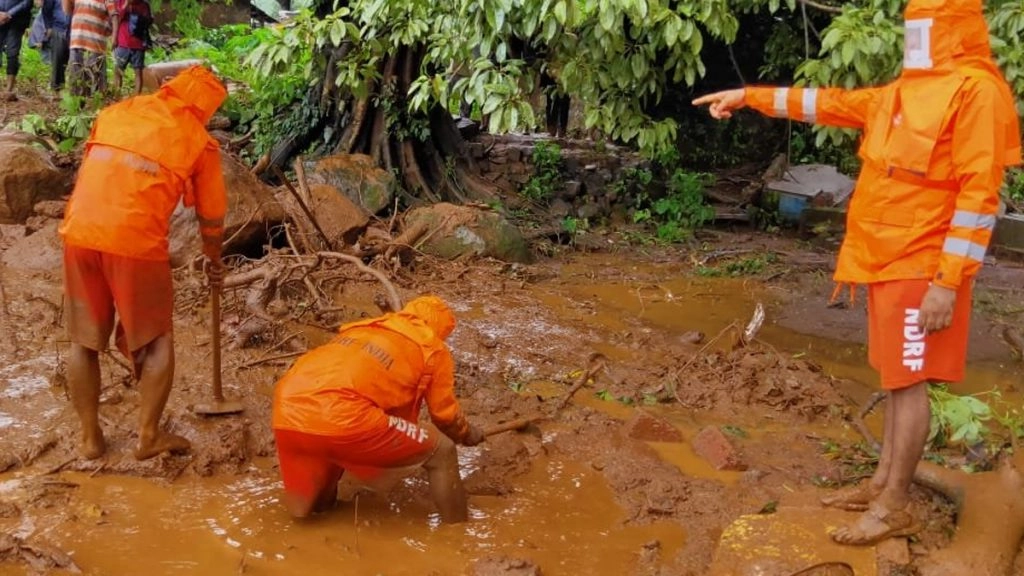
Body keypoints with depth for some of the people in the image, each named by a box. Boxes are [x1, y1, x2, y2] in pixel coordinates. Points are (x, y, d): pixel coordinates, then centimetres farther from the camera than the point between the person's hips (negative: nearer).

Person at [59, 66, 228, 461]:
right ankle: (148, 436, 15)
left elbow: (91, 170, 22)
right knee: (156, 341, 15)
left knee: (83, 340, 17)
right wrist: (214, 262, 30)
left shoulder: (117, 110, 18)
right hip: (136, 240, -4)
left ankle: (90, 437, 24)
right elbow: (211, 218, 13)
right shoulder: (199, 140, 7)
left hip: (79, 232, 4)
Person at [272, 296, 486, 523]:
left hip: (288, 413, 6)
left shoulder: (362, 329, 34)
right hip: (342, 415, -6)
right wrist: (467, 434, 46)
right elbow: (445, 414, 24)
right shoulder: (433, 349, 18)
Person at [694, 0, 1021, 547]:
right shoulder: (902, 91, 14)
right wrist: (750, 96, 23)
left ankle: (895, 505, 6)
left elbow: (979, 193, -18)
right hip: (886, 260, 8)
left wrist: (949, 281, -21)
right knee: (894, 377, 14)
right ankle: (883, 482, 23)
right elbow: (830, 104, 24)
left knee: (908, 383, -3)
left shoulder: (976, 90, -13)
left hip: (921, 268, -8)